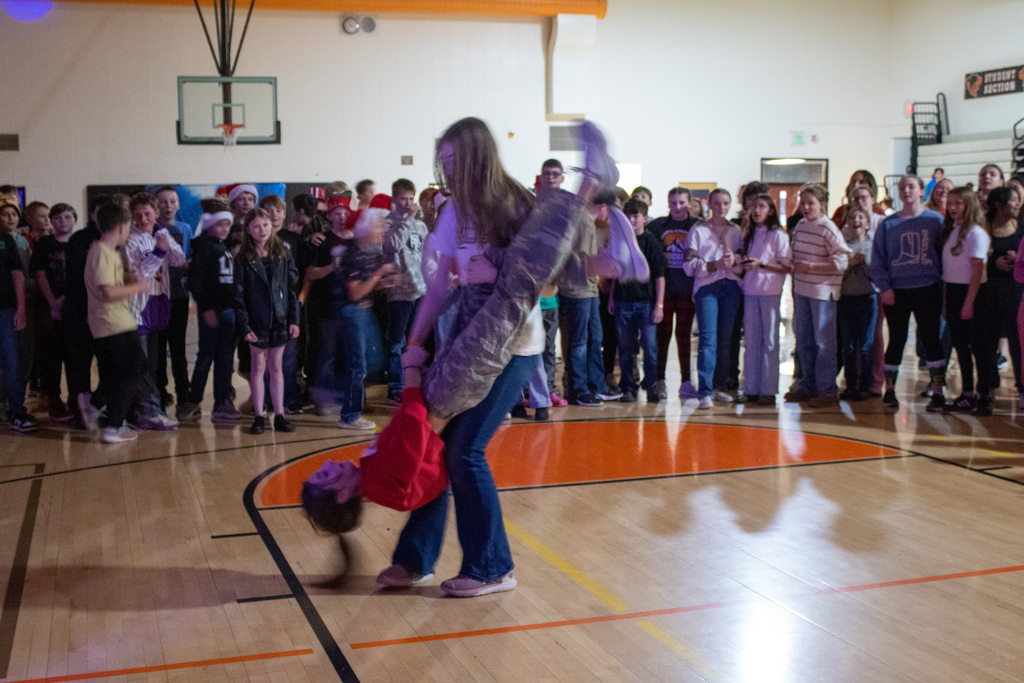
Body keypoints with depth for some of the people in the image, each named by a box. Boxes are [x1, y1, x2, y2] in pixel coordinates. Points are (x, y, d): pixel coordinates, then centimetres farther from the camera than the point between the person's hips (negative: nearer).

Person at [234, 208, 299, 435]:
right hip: (256, 322, -2)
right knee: (258, 367, 5)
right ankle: (258, 417, 11)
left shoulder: (283, 255, 4)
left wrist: (294, 319, -1)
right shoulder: (243, 259, -2)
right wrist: (244, 326, -10)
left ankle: (279, 415, 13)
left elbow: (292, 287, 4)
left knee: (276, 367, 9)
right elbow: (238, 295, -4)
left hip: (280, 320, 2)